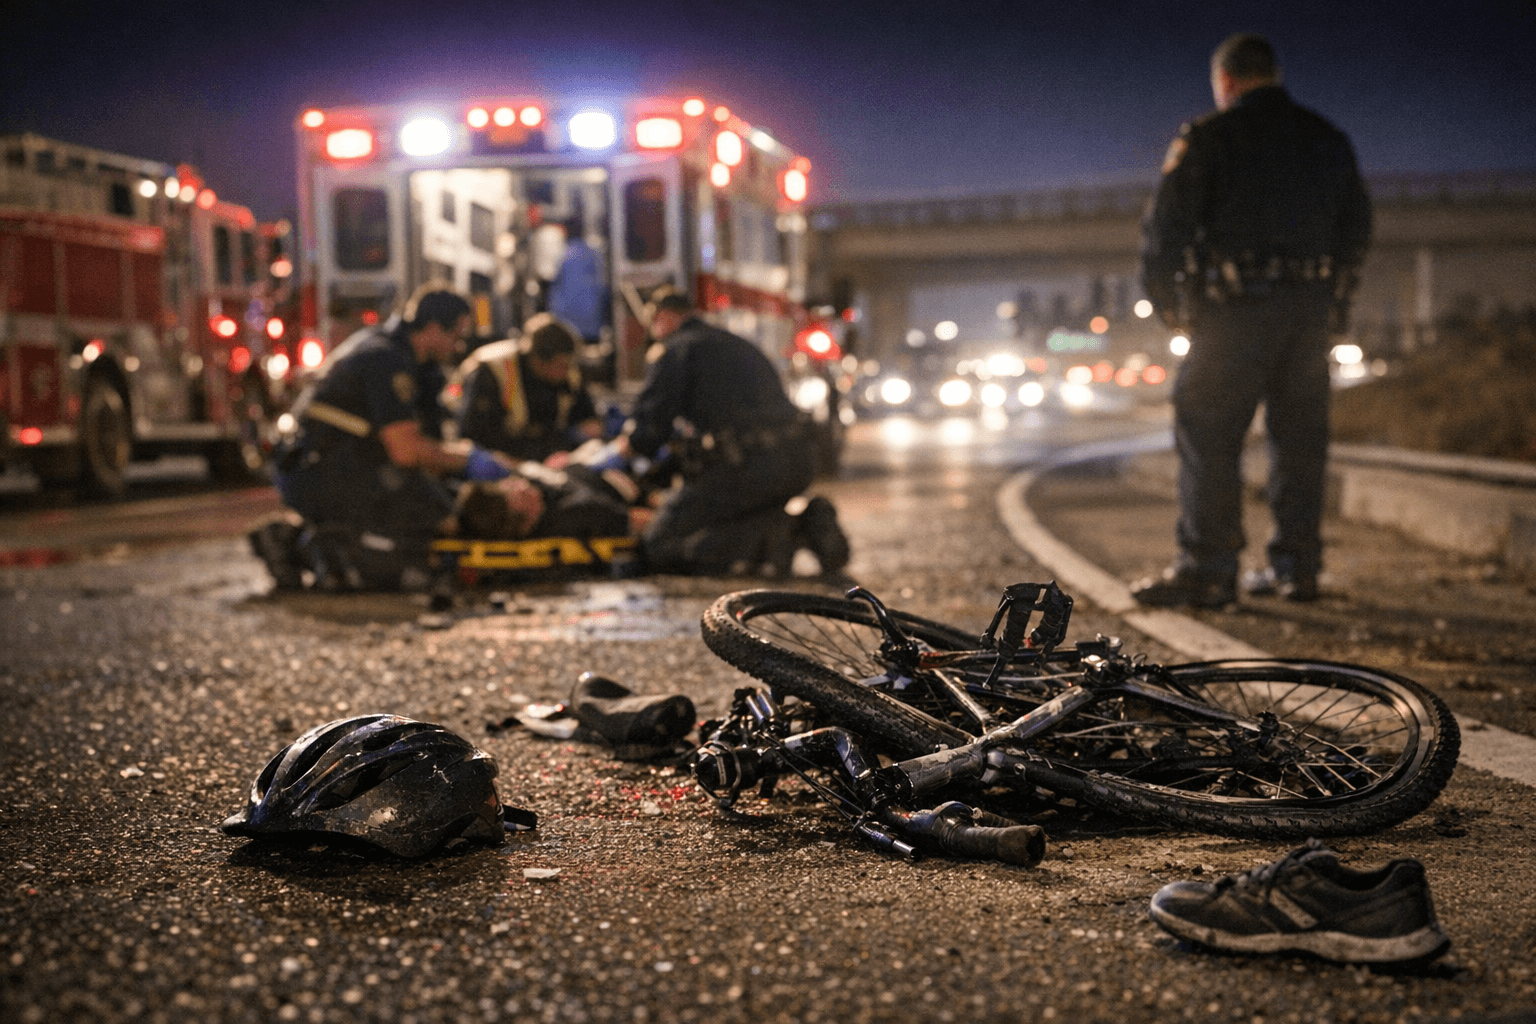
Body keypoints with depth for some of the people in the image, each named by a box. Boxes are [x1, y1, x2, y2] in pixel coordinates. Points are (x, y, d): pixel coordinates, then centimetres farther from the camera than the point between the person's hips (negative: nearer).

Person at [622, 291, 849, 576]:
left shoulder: (676, 350, 3)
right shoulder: (741, 345, 29)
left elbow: (643, 434, -4)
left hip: (745, 466, -8)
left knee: (658, 550, -1)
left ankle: (771, 535, -16)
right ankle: (807, 524, 5)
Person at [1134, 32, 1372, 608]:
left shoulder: (1208, 137, -2)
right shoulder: (1330, 140, 16)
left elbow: (1165, 226, -5)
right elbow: (1356, 230, 19)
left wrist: (1165, 300, 6)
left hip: (1237, 307, -6)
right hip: (1313, 311, 6)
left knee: (1207, 436, -4)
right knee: (1299, 437, 10)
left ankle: (1206, 570, -7)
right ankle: (1296, 567, 14)